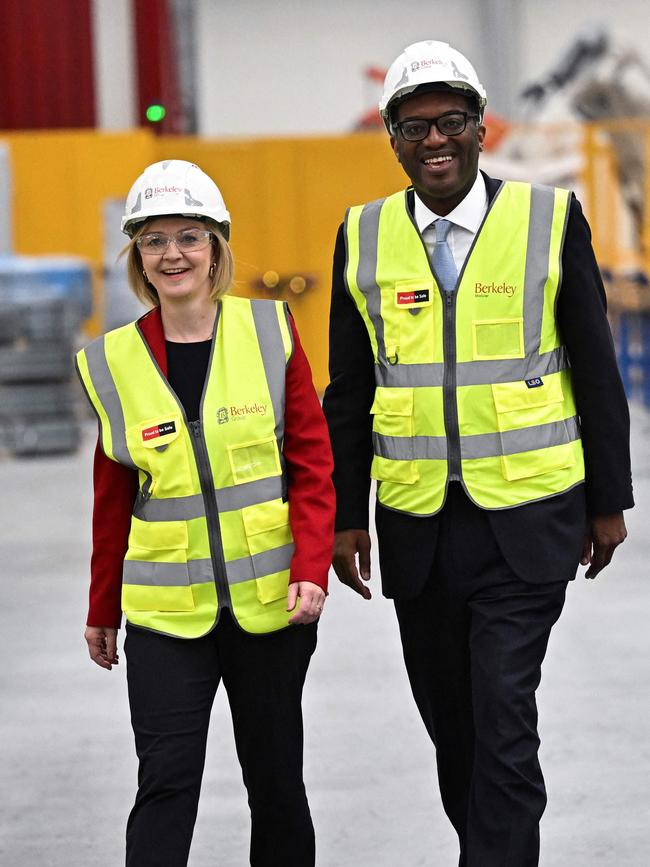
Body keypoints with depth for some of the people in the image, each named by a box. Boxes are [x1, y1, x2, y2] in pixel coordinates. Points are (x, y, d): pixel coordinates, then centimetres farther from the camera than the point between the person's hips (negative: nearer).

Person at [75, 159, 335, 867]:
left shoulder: (269, 332, -2)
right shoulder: (115, 362, 1)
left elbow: (312, 462, -2)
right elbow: (113, 496, 9)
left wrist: (311, 570, -13)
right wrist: (102, 610, 14)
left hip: (270, 597, 0)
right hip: (166, 608, 0)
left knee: (275, 778, 10)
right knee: (167, 779, -8)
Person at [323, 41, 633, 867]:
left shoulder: (549, 219, -4)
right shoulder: (363, 238, 2)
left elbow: (595, 372, 1)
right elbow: (348, 393, 7)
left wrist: (609, 500, 1)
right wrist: (345, 515, 4)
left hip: (526, 520, -3)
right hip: (417, 525, 3)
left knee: (503, 720, -9)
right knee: (449, 718, 12)